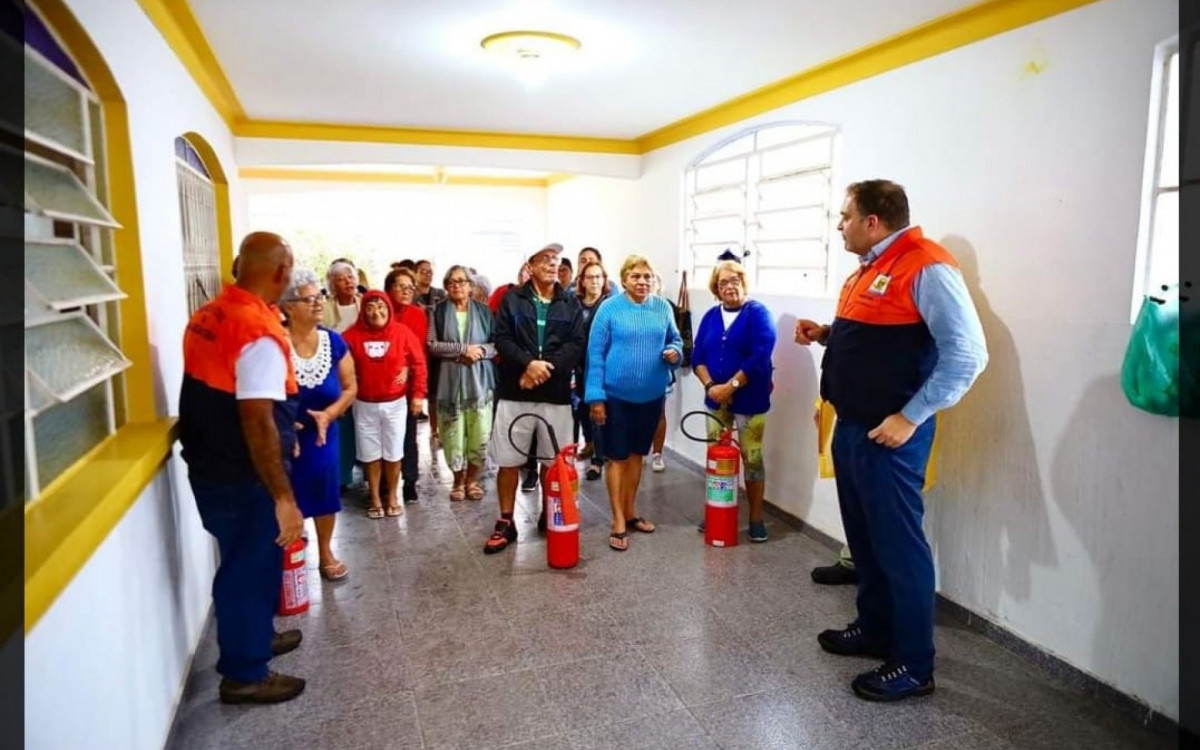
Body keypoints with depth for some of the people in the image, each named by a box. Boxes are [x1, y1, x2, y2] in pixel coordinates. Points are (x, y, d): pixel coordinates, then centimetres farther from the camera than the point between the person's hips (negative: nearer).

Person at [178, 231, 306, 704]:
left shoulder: (208, 316, 4)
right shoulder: (260, 332, -25)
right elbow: (257, 421, -28)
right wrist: (283, 497, -25)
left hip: (209, 464, 9)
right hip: (243, 476, -9)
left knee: (245, 561, 24)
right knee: (252, 566, 7)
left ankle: (255, 637, 43)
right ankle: (244, 673, 24)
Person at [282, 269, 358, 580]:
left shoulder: (333, 341, -5)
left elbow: (350, 387, 0)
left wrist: (328, 414, -14)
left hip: (323, 433, 4)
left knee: (325, 493, 14)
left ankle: (325, 553, 33)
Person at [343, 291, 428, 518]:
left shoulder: (402, 332, -8)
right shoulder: (353, 335, -8)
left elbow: (419, 363, -4)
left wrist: (418, 394, -5)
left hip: (395, 403, 0)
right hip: (364, 404, 1)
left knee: (393, 453, 11)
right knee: (371, 454, 11)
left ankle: (392, 498, 26)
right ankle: (375, 500, 25)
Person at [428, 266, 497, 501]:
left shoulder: (483, 311, 7)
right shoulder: (439, 311, 5)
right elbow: (432, 345, -5)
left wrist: (480, 351, -13)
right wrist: (463, 349, -13)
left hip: (479, 380, 1)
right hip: (450, 380, 0)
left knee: (480, 434, 0)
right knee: (454, 434, 1)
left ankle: (472, 480, 19)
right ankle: (459, 481, 20)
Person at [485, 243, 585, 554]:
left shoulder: (570, 305, 7)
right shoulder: (512, 299, 3)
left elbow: (576, 345, -3)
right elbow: (502, 339, -5)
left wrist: (545, 368, -16)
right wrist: (529, 363, -20)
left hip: (556, 394, 1)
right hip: (514, 392, -1)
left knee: (553, 461, 10)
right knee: (508, 461, 4)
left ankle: (548, 516, 28)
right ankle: (505, 523, 17)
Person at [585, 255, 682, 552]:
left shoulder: (663, 308, 2)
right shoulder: (609, 309, -9)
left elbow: (674, 339, 14)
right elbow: (595, 354, -9)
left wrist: (675, 352, -11)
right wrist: (595, 396, -13)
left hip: (652, 395, 4)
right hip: (616, 395, -4)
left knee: (637, 454, 16)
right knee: (617, 457, 3)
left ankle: (630, 511, 30)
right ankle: (619, 522, 11)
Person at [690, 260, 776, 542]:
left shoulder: (757, 313, -8)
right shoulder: (710, 316, 7)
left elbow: (760, 357, -19)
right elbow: (698, 357, 4)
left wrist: (731, 386, -20)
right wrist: (710, 386, -13)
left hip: (749, 400, -5)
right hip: (716, 399, 5)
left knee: (752, 458, 3)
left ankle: (756, 518, 14)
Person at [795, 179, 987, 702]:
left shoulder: (926, 267, -16)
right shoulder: (870, 268, 14)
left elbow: (967, 354, -21)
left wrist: (909, 418, -21)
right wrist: (826, 335, 6)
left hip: (888, 434, -9)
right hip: (850, 427, 10)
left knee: (898, 544, 0)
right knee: (864, 537, 18)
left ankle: (914, 665, 14)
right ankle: (875, 628, 35)